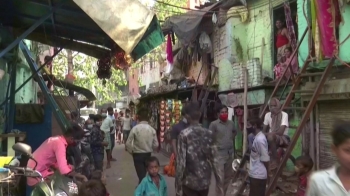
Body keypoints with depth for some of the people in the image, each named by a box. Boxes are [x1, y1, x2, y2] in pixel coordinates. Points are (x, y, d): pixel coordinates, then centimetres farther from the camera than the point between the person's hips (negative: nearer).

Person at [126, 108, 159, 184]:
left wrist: (132, 152, 6)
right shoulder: (152, 129, -6)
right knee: (143, 174, 23)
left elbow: (128, 144, -12)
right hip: (148, 155, 4)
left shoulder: (135, 128, -15)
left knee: (141, 175, 3)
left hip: (138, 155, -4)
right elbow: (155, 144, 0)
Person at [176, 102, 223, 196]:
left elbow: (181, 162, -14)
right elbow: (214, 160, -2)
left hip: (190, 182, -4)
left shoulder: (184, 134, -11)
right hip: (205, 181, 4)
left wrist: (178, 187, -8)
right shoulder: (209, 134, 0)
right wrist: (219, 184, 4)